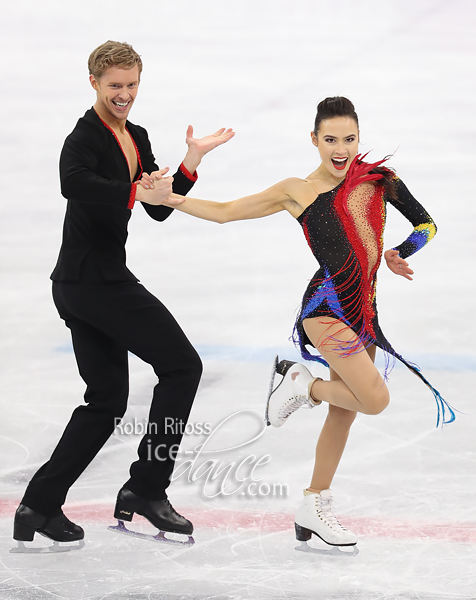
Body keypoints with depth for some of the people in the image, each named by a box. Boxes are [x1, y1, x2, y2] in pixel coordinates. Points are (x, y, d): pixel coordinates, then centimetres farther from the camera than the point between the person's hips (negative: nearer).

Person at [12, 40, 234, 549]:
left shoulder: (136, 139, 17)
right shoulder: (86, 136, -14)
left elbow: (160, 208, 16)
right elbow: (74, 183, -36)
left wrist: (191, 161, 5)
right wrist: (136, 192, -40)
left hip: (82, 283, 10)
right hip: (96, 278, -10)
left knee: (107, 400, 13)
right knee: (182, 364, -5)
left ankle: (39, 506, 12)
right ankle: (146, 488, -2)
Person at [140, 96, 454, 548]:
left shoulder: (377, 179, 11)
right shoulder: (298, 191, 4)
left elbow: (426, 225, 14)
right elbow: (225, 212, 8)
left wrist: (399, 254, -5)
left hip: (365, 311, 5)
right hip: (327, 306, -5)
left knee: (344, 411, 12)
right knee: (374, 399, -20)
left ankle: (314, 507, 27)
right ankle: (302, 386, 7)